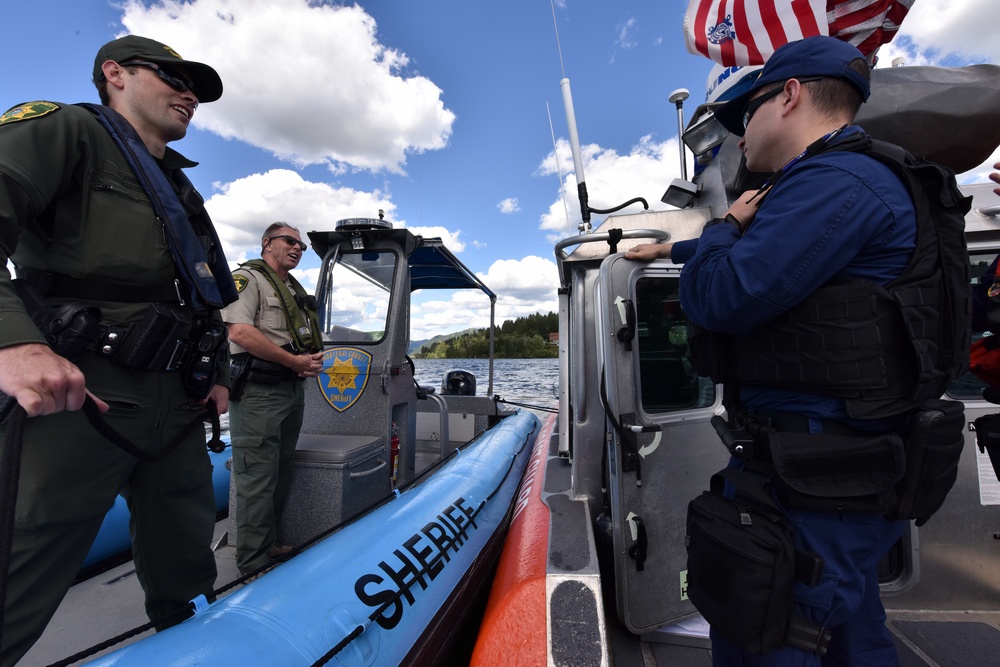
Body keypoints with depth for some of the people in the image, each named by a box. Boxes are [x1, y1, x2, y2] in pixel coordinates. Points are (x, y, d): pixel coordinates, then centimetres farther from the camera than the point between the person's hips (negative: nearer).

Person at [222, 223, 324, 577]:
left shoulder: (296, 290, 21)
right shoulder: (247, 277, -4)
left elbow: (310, 339, 23)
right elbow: (240, 332, -18)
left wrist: (316, 361, 0)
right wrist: (295, 361, -17)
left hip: (293, 390, 9)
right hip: (258, 391, -8)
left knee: (281, 474, 16)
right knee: (257, 479, -2)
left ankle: (271, 545, 32)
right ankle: (254, 563, 11)